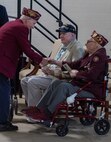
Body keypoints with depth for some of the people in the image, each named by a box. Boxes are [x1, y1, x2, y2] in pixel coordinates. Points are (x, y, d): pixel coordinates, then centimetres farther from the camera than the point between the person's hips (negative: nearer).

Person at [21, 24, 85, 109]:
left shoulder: (77, 48, -11)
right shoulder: (63, 46, 19)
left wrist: (54, 71, -21)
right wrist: (48, 68, 4)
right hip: (50, 75, 10)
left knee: (32, 82, -24)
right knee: (24, 81, 4)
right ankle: (32, 106, 6)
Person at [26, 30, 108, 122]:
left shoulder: (100, 56, -14)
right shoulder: (89, 55, 16)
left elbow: (91, 75, -26)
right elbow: (75, 65, 16)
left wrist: (77, 73, -11)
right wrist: (55, 62, 9)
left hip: (93, 90, -10)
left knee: (63, 86, -26)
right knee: (56, 83, 0)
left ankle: (47, 114, -21)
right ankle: (39, 108, -6)